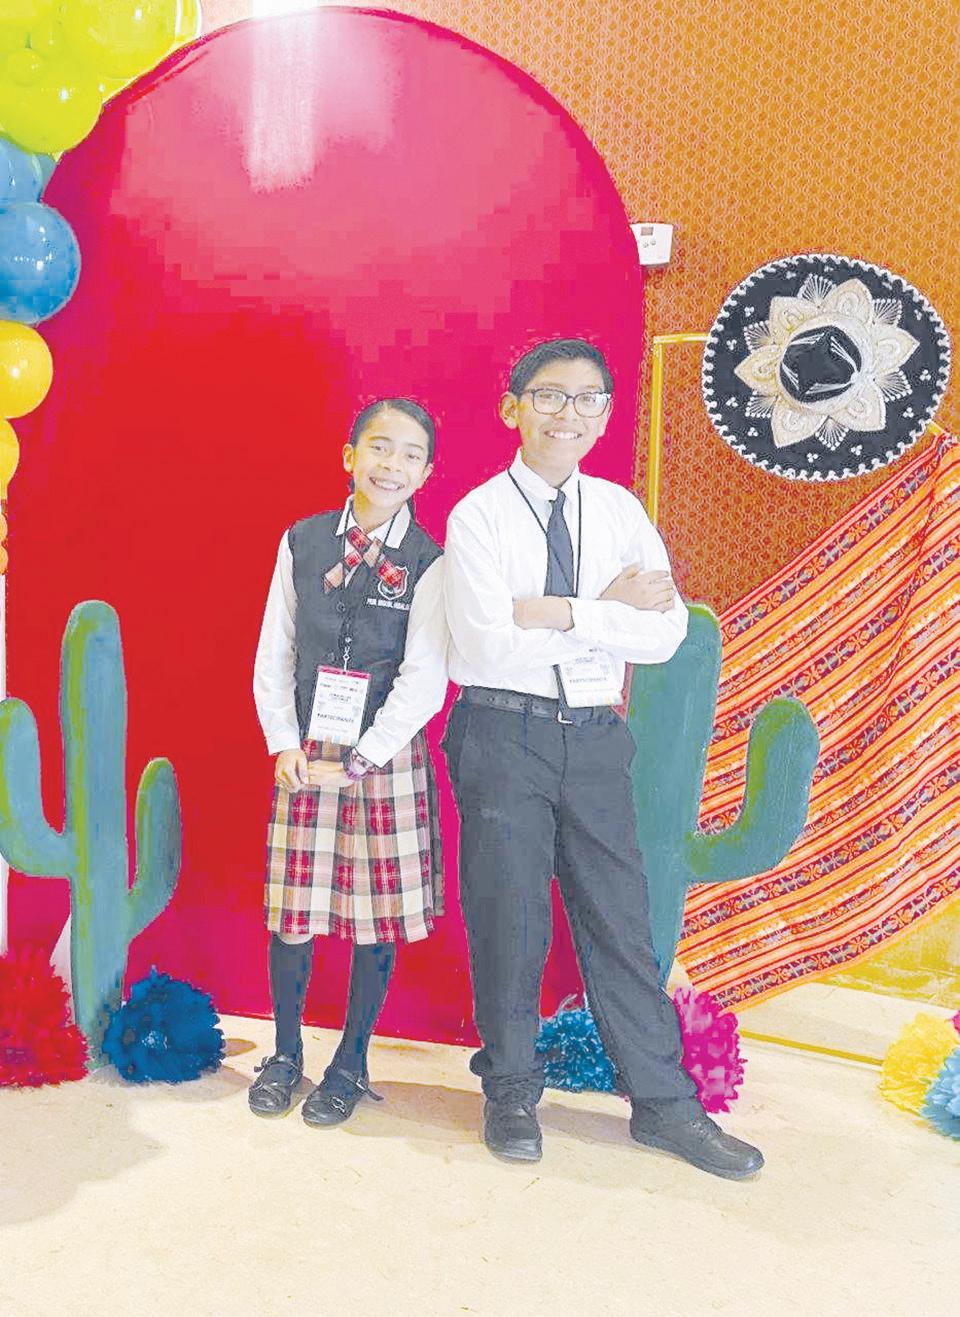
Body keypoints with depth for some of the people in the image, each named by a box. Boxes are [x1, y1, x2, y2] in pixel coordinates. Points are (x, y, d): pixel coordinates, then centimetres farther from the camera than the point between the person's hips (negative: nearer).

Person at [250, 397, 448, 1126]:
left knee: (379, 916, 5)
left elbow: (425, 680, -10)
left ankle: (351, 1063, 25)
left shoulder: (429, 562, -4)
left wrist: (359, 761, -14)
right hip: (303, 756, 2)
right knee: (291, 912, 7)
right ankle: (285, 1053, 28)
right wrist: (284, 745, -3)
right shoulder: (302, 541, 4)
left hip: (387, 759, -2)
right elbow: (273, 655, 7)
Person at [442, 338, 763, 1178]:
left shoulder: (619, 511, 6)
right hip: (503, 732, -3)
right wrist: (606, 612, -12)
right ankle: (512, 1092, 27)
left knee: (619, 916, 9)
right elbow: (489, 644, -17)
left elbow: (667, 633, -6)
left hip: (595, 735, 3)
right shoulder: (479, 515, -4)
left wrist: (558, 612, -16)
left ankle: (663, 1104, 22)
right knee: (508, 915, 6)